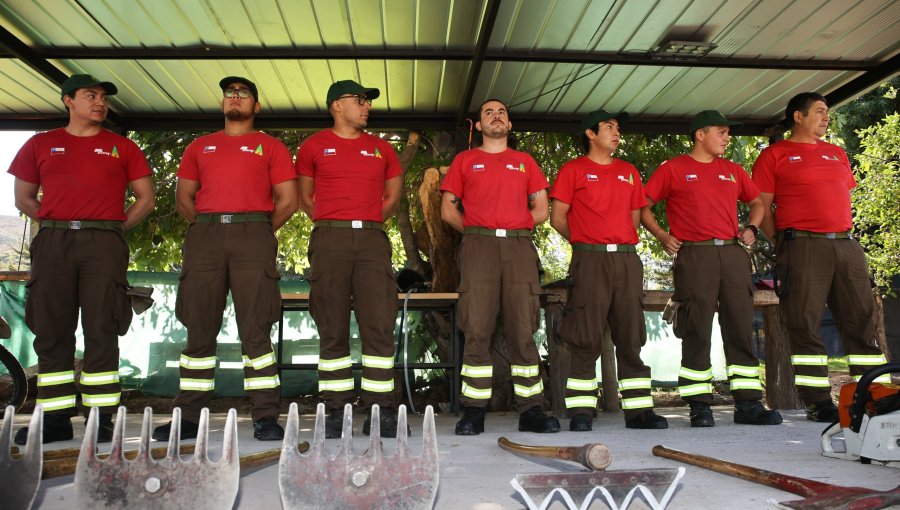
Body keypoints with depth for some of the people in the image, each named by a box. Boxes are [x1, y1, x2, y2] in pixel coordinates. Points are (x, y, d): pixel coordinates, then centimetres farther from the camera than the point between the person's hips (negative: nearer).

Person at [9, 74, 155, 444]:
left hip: (104, 245, -2)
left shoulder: (122, 147, 12)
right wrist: (55, 225, 9)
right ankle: (54, 419, 8)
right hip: (53, 244, 2)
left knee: (102, 332, -4)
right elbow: (24, 198, 18)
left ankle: (101, 417, -1)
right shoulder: (41, 144, 16)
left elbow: (146, 198, 11)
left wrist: (117, 226, 3)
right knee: (52, 332, 1)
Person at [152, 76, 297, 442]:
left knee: (256, 328, -7)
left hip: (253, 236, -3)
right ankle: (188, 416, 8)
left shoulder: (271, 146, 14)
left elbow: (288, 200, 7)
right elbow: (183, 198, 20)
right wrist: (206, 228, 10)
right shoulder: (200, 146, 22)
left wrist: (262, 232, 5)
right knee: (199, 328, 2)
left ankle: (266, 416, -5)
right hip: (204, 234, 3)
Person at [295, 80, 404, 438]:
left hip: (372, 240, 2)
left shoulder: (381, 149, 16)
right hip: (330, 240, -1)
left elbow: (393, 195, 23)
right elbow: (304, 197, 15)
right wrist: (333, 225, 8)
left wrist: (369, 222, 14)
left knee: (380, 326, -6)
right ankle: (336, 410, 7)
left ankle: (380, 409, -1)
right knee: (332, 328, 0)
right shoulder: (314, 146, 11)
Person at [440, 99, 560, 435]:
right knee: (476, 329, -7)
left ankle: (530, 411, 2)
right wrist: (478, 231, 6)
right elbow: (448, 210, 12)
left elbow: (541, 211, 17)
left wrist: (513, 227, 8)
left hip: (520, 247, 1)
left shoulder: (525, 161, 21)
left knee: (523, 330, -3)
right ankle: (473, 413, -3)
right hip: (478, 247, -1)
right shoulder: (464, 160, 17)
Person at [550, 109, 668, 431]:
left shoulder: (629, 172, 20)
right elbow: (557, 217, 2)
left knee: (632, 338, 5)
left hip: (627, 260, 5)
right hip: (590, 260, -4)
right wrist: (585, 241, 6)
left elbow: (635, 215, 22)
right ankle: (581, 411, 0)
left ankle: (639, 410, 10)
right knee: (586, 338, -6)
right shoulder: (573, 169, 5)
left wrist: (622, 239, 8)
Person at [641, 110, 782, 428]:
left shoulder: (733, 171, 20)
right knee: (697, 332, -4)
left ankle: (748, 404, 10)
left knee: (741, 329, 3)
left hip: (732, 254, 5)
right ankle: (699, 406, 2)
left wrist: (751, 228, 12)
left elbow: (756, 202, 31)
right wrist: (661, 236, -8)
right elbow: (642, 207, 5)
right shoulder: (673, 169, 6)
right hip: (694, 255, -5)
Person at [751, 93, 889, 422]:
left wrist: (847, 233, 14)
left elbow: (845, 197, 26)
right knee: (805, 325, -6)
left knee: (862, 321, 5)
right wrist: (783, 244, -5)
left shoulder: (837, 154, 23)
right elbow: (762, 207, -1)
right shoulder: (773, 155, 4)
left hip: (846, 245, 6)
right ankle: (818, 401, 0)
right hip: (802, 246, -6)